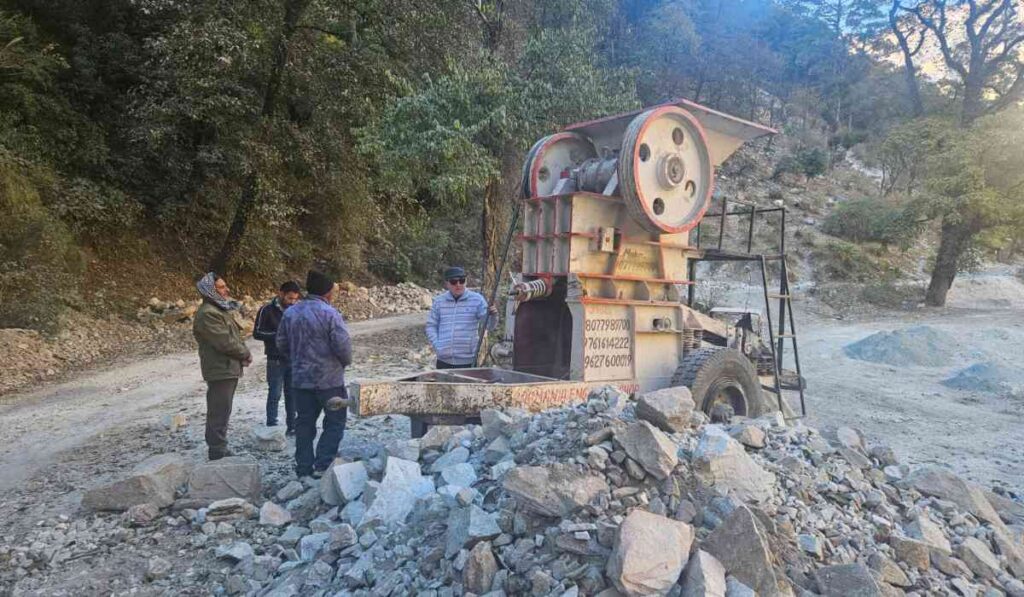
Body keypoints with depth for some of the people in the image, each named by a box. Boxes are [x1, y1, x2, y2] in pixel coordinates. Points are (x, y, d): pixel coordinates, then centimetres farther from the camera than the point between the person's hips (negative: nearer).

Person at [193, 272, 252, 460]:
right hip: (220, 370, -10)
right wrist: (246, 354, -8)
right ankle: (218, 454, 2)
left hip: (229, 369, 10)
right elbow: (224, 342, -22)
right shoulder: (207, 314, -17)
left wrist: (243, 353, 1)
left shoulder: (220, 309, 16)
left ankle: (220, 451, 28)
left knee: (221, 413, 17)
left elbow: (234, 336, 19)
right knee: (219, 414, -4)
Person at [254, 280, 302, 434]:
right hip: (276, 360, -4)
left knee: (291, 394, 10)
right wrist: (278, 335, -19)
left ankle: (291, 426, 19)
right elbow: (257, 333, -9)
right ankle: (271, 427, 8)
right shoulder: (267, 310, -8)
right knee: (275, 394, 0)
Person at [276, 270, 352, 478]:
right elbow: (343, 345, -19)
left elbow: (281, 343, 10)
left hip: (300, 379, 6)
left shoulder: (290, 312, 3)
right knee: (335, 422, 6)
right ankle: (323, 465, 2)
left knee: (304, 422, 13)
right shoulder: (329, 313, -17)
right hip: (329, 379, -6)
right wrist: (346, 361, 1)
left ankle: (304, 467, 18)